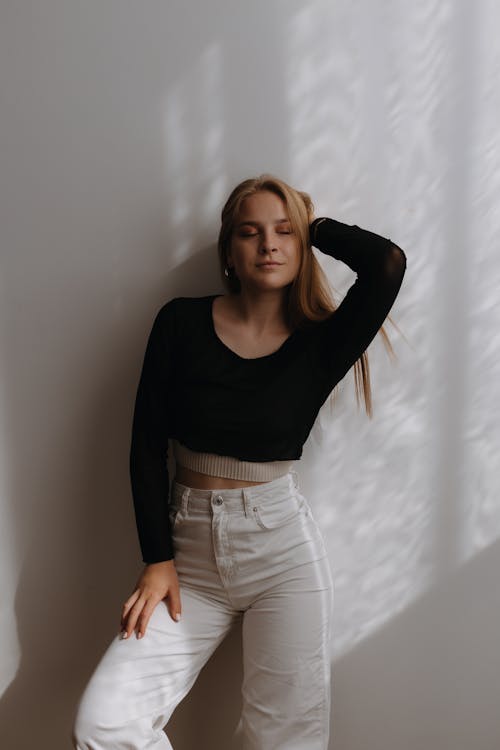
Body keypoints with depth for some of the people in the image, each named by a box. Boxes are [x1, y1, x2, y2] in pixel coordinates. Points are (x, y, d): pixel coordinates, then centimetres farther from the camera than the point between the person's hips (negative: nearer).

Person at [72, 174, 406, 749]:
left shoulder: (319, 343, -2)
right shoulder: (182, 322, -1)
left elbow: (387, 262, -19)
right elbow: (147, 445, 0)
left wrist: (313, 225, -2)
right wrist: (158, 559, -3)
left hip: (284, 550, -1)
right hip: (191, 550, 1)